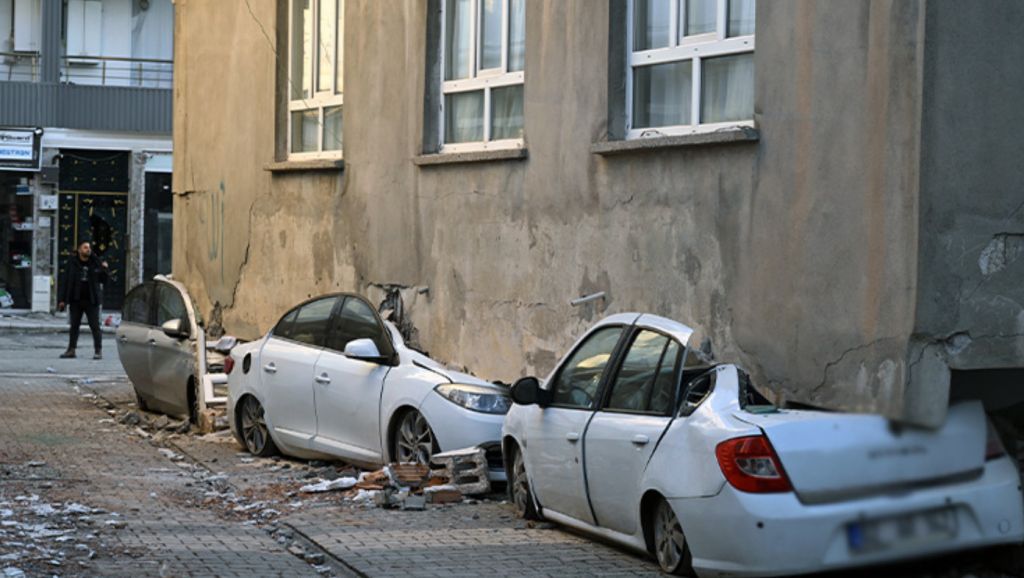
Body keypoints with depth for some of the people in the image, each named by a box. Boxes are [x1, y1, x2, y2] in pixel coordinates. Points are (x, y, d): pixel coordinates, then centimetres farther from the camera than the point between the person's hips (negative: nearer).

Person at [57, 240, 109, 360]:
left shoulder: (95, 262, 1)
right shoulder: (72, 263, 2)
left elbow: (102, 280, 4)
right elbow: (66, 281, 4)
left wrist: (104, 270, -16)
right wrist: (63, 300, 2)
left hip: (91, 300, -1)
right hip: (76, 300, 2)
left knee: (95, 326, -3)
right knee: (74, 326, 9)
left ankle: (98, 351, 0)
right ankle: (71, 350, 16)